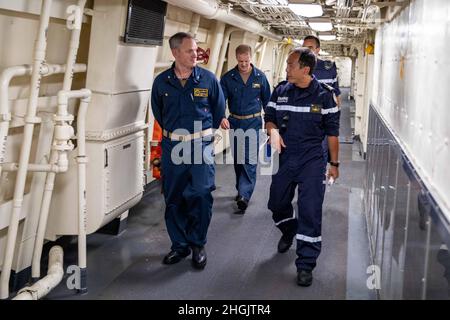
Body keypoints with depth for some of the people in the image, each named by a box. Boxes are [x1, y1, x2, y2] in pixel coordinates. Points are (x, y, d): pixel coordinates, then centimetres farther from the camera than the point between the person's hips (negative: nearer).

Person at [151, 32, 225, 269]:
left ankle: (198, 245, 13)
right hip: (172, 147, 2)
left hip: (201, 145, -2)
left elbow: (219, 110, 8)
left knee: (201, 196, -4)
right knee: (173, 199, 8)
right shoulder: (162, 81, 0)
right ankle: (179, 245, 23)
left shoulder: (208, 79, -4)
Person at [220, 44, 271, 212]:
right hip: (235, 122, 2)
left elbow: (267, 100, 7)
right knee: (238, 159, 13)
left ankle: (244, 196, -18)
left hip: (253, 122, -2)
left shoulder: (260, 77, -2)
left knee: (250, 160, -12)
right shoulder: (228, 78, -3)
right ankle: (242, 190, 30)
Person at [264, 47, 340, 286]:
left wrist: (334, 163, 2)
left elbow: (332, 132, 0)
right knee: (277, 203, 14)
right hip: (284, 158, 4)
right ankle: (289, 231, 48)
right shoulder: (280, 91, 2)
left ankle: (306, 264, 4)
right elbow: (269, 117, 11)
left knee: (310, 211, -6)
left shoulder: (323, 95, -6)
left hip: (312, 161, -4)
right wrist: (273, 130, -13)